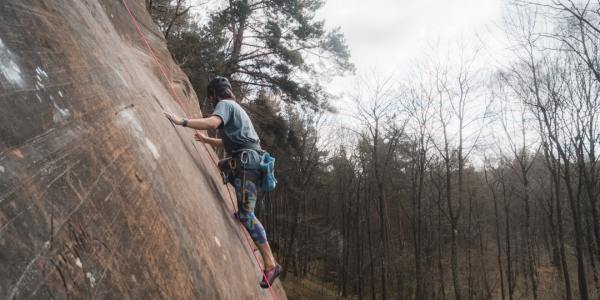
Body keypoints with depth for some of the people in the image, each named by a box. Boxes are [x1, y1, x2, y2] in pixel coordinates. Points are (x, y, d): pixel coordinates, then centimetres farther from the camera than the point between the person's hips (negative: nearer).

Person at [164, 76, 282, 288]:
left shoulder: (224, 104, 1)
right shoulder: (235, 107, 31)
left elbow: (213, 122, -22)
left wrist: (181, 121, -20)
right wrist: (206, 140, 48)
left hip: (245, 161, -10)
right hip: (250, 161, 10)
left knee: (245, 213, -15)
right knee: (244, 213, 12)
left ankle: (270, 264, -16)